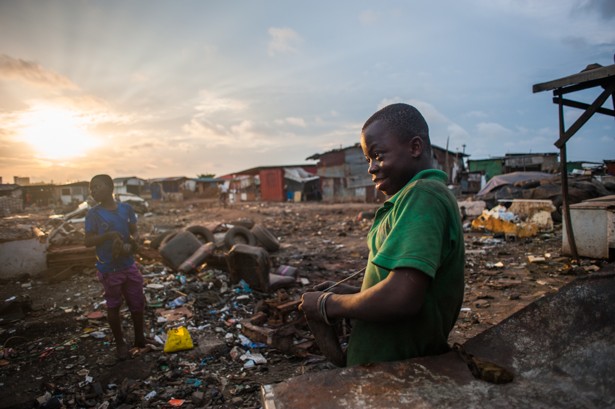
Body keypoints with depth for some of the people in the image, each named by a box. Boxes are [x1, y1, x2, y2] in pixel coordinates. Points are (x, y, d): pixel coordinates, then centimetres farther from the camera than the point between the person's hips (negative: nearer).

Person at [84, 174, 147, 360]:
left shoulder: (126, 208, -1)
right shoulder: (93, 213, -8)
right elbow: (88, 241, -7)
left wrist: (130, 243, -15)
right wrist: (108, 235, -23)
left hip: (129, 265, 3)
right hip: (108, 269, -3)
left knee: (138, 303, 11)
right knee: (113, 306, 11)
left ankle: (140, 338, 30)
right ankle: (120, 343, 28)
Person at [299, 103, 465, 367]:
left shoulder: (421, 195, -21)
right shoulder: (419, 195, 12)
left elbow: (402, 297, -30)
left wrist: (329, 306, -16)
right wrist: (351, 293, 4)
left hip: (392, 366, -9)